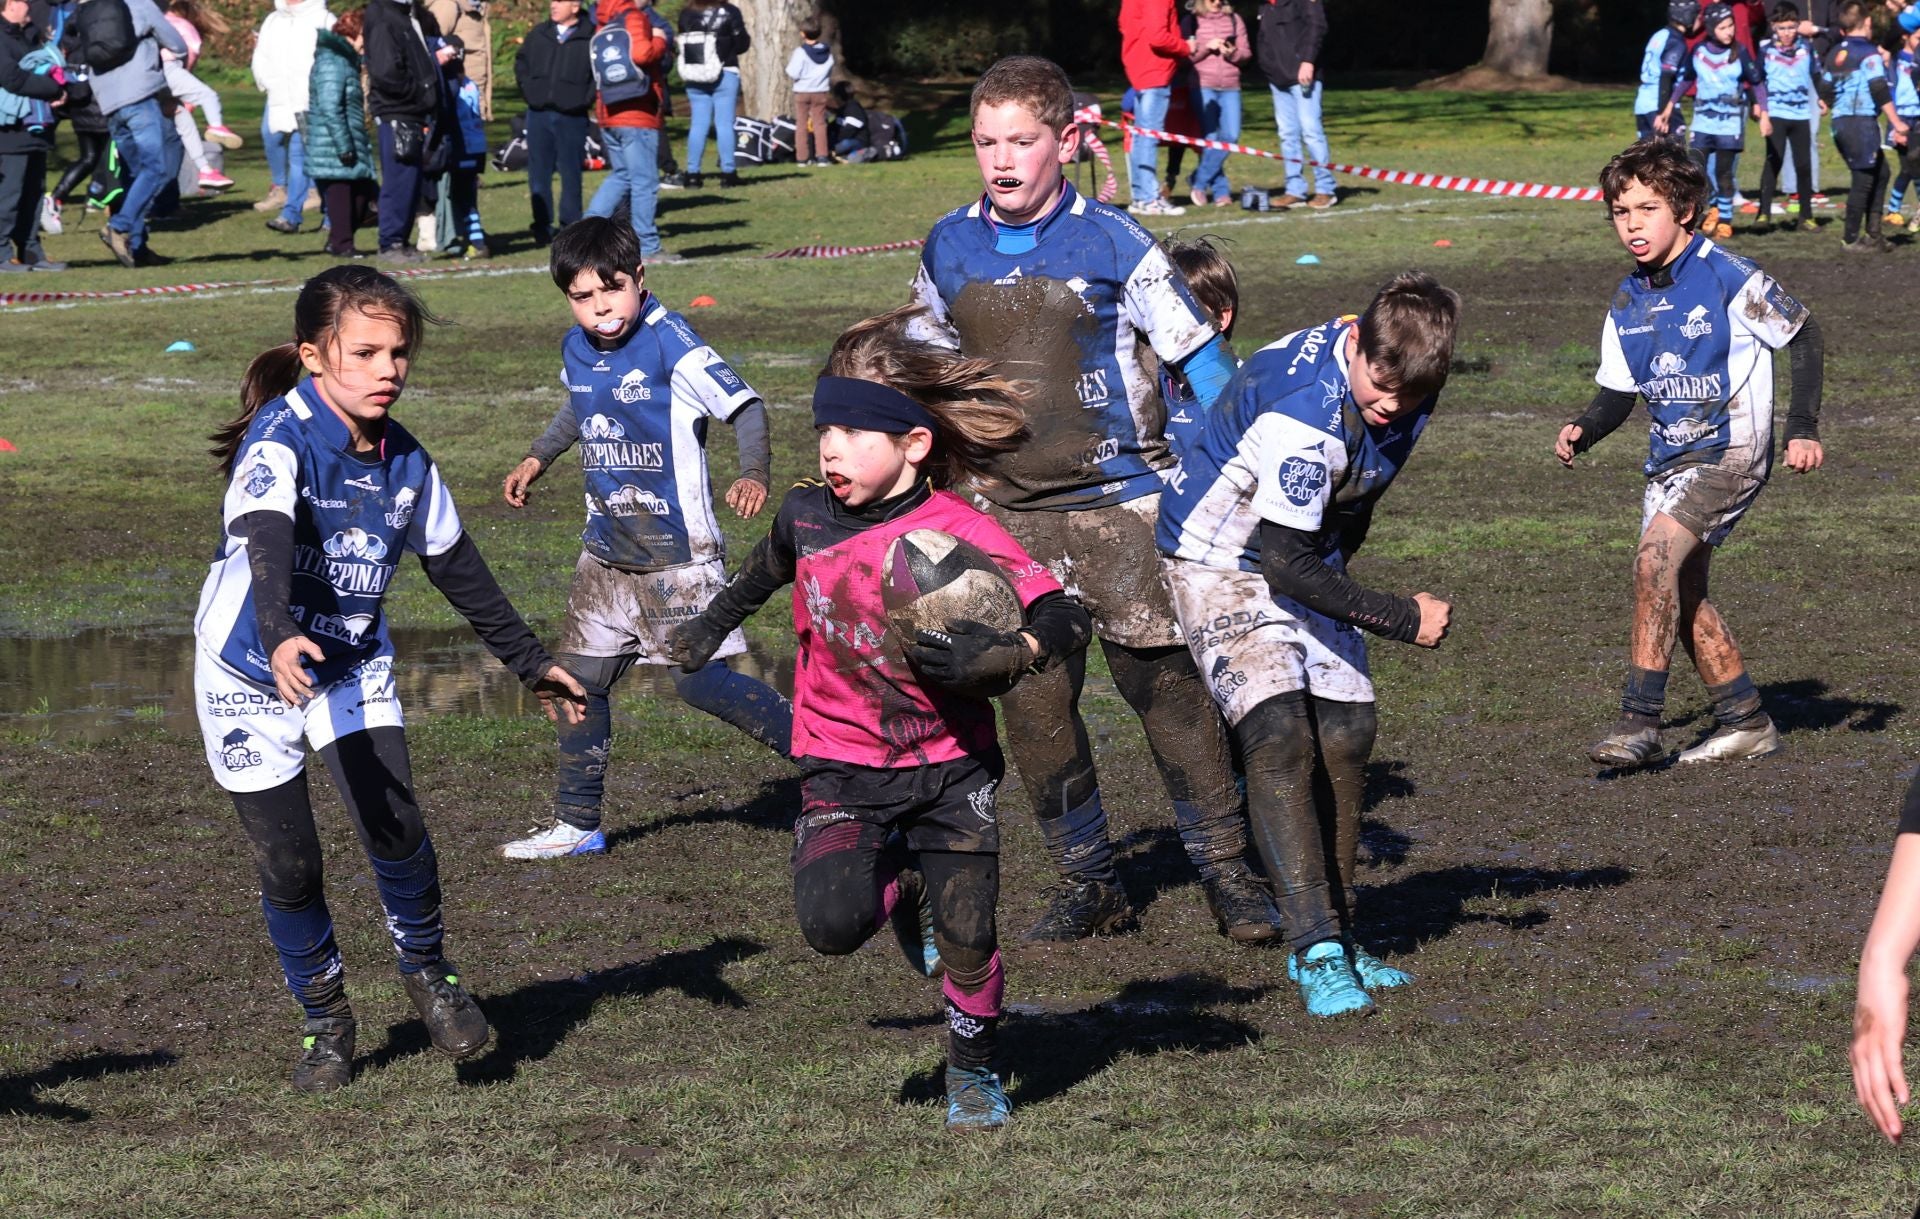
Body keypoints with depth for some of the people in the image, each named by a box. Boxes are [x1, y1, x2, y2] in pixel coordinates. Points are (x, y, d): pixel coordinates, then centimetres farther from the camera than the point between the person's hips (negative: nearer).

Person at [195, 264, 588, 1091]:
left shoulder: (403, 459, -3)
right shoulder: (280, 440, -22)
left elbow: (457, 567, 11)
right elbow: (267, 541, -40)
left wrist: (528, 659, 16)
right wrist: (279, 636, -59)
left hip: (355, 666, 4)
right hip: (250, 675, -4)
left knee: (394, 828, -15)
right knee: (288, 863, -2)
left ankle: (426, 969, 11)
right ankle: (324, 1019, 21)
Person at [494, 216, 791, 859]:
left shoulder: (668, 341, -18)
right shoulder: (577, 350, 5)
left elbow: (744, 406, -19)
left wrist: (754, 475, -34)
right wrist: (537, 458, 26)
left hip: (678, 554, -7)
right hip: (607, 553, 7)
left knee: (699, 680, -10)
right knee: (579, 680, 8)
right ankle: (576, 825, 21)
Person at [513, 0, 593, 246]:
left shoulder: (589, 39, -4)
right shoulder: (538, 35, 10)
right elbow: (521, 64, 20)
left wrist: (585, 100, -10)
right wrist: (528, 91, 8)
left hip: (571, 117, -4)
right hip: (538, 115, 4)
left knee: (571, 174, 1)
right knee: (538, 174, 4)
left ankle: (570, 226, 8)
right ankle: (542, 227, 9)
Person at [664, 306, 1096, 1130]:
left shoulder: (961, 536, -17)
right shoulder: (806, 517, -3)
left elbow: (1066, 622, -21)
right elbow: (772, 567, 23)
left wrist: (992, 658, -38)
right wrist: (714, 624, 37)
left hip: (950, 762, -2)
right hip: (843, 765, 2)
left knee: (967, 936, -4)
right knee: (832, 923, -18)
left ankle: (973, 1074, 25)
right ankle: (903, 889, 19)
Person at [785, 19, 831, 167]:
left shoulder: (801, 52, -14)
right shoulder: (827, 52, 2)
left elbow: (793, 74, -15)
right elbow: (831, 73, 10)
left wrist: (789, 64, 2)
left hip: (802, 92, -3)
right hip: (820, 93, 3)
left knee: (801, 124, 5)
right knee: (820, 123, 5)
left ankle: (802, 157, 4)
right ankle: (822, 156, -3)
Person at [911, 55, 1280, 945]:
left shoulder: (1112, 245, -7)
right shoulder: (948, 251, 5)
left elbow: (1199, 356, -2)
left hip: (1123, 502, -4)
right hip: (1010, 513, 4)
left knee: (1168, 687, -4)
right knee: (1032, 704, 1)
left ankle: (1226, 871, 7)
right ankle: (1086, 883, 14)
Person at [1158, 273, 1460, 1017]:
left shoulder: (1405, 390, -10)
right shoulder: (1304, 412, -36)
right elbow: (1286, 564, -31)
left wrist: (1340, 558, 19)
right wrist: (1402, 620, -26)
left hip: (1307, 558, 8)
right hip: (1225, 559, -8)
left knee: (1347, 735, 1)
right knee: (1279, 734, -22)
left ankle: (1332, 938, 13)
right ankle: (1317, 953, -25)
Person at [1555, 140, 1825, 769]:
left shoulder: (1728, 278, -14)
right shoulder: (1628, 303, 5)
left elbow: (1803, 336, -4)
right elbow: (1617, 392, 13)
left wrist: (1803, 428, -9)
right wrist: (1582, 432, -8)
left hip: (1730, 451, -8)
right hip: (1670, 457, 8)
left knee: (1656, 558, -23)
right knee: (1681, 593, 7)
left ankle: (1640, 721, -22)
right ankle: (1745, 722, 23)